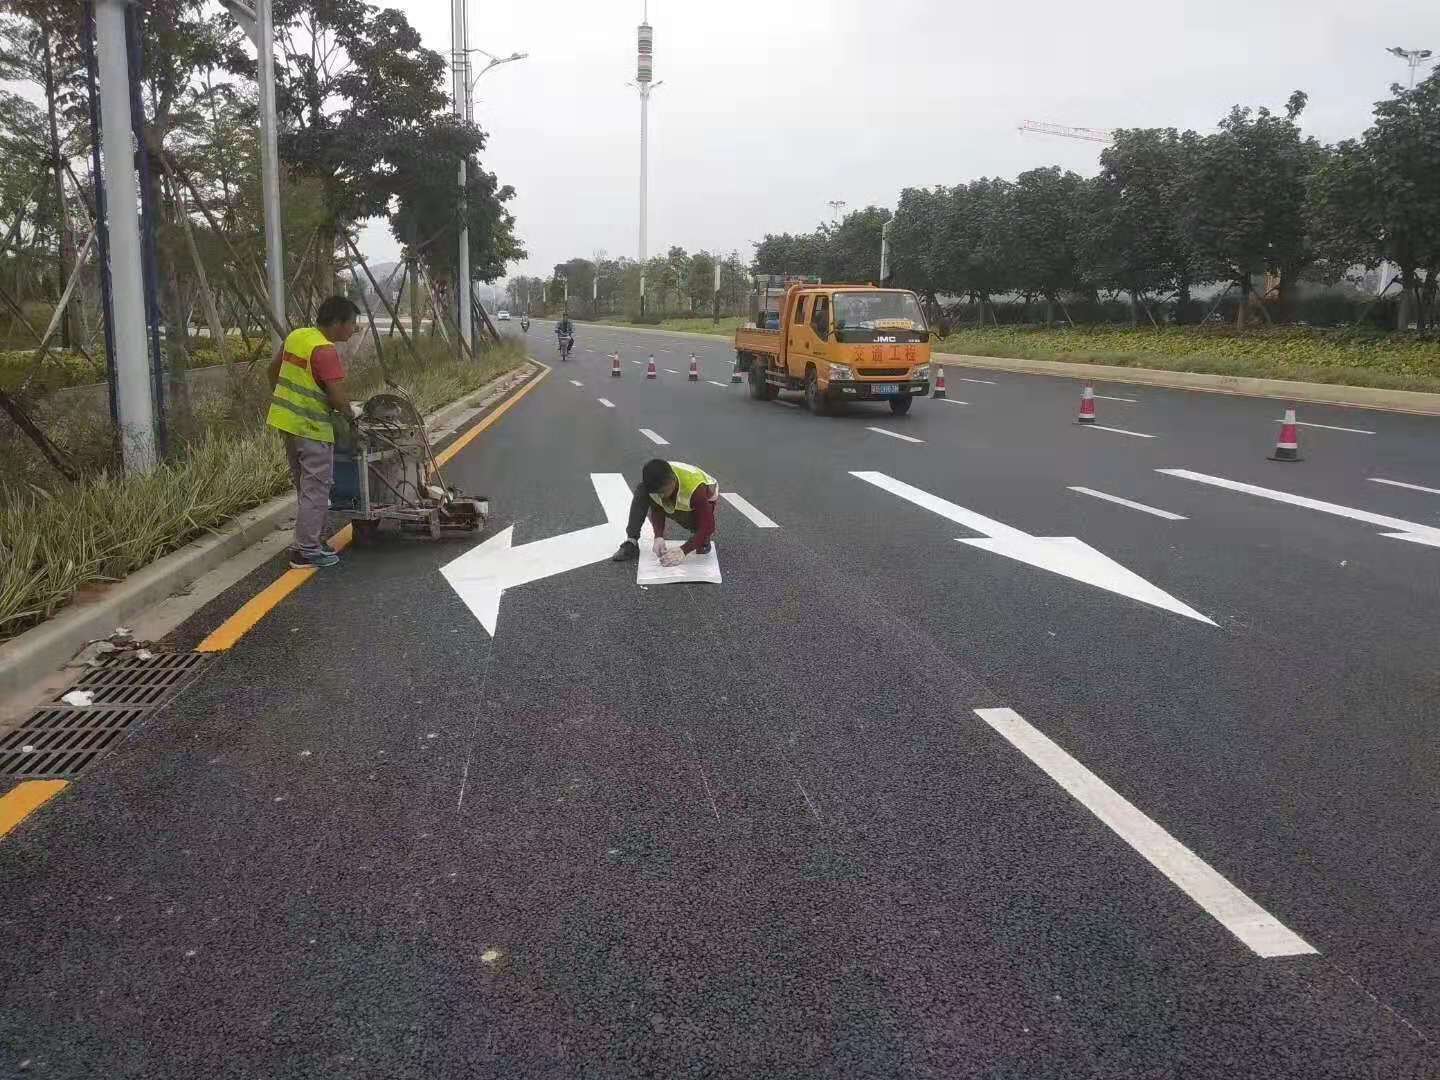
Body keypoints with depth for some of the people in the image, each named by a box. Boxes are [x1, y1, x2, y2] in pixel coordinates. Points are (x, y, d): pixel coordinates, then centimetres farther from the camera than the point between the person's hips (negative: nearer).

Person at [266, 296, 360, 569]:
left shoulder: (296, 336, 7)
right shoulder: (325, 351, -20)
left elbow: (273, 370, 20)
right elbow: (338, 397, -23)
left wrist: (281, 400, 30)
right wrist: (350, 416, -4)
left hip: (287, 421, 9)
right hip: (311, 427, -9)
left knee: (305, 485, 19)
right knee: (316, 489, -1)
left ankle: (310, 538, 29)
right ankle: (307, 551, 4)